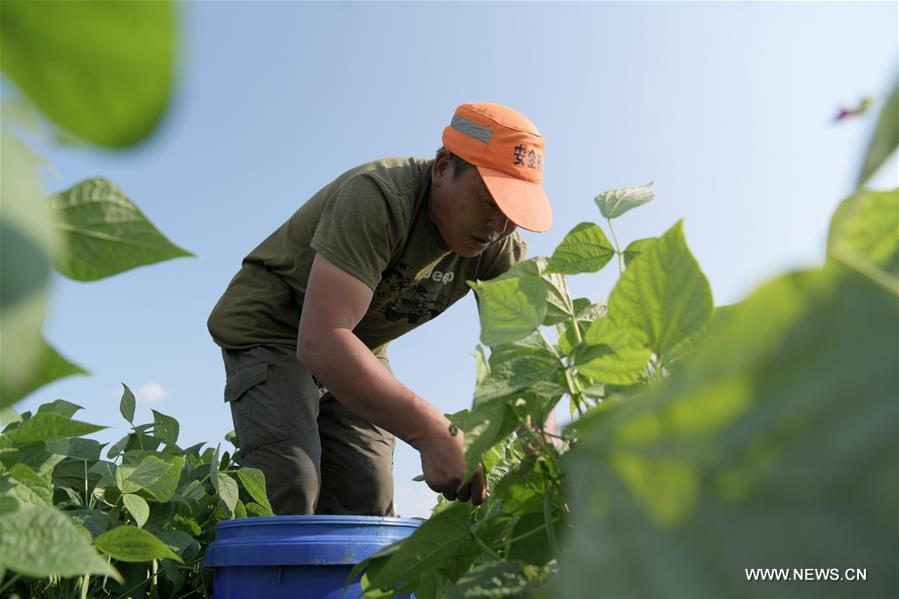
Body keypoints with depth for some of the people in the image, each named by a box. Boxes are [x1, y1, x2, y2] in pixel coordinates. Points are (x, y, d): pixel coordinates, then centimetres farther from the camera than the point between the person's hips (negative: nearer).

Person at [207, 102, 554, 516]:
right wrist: (432, 433, -48)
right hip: (270, 329, -5)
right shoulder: (378, 199, -32)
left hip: (360, 349, 6)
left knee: (368, 503, -2)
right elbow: (321, 342, -42)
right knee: (290, 489, -20)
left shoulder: (499, 248, -12)